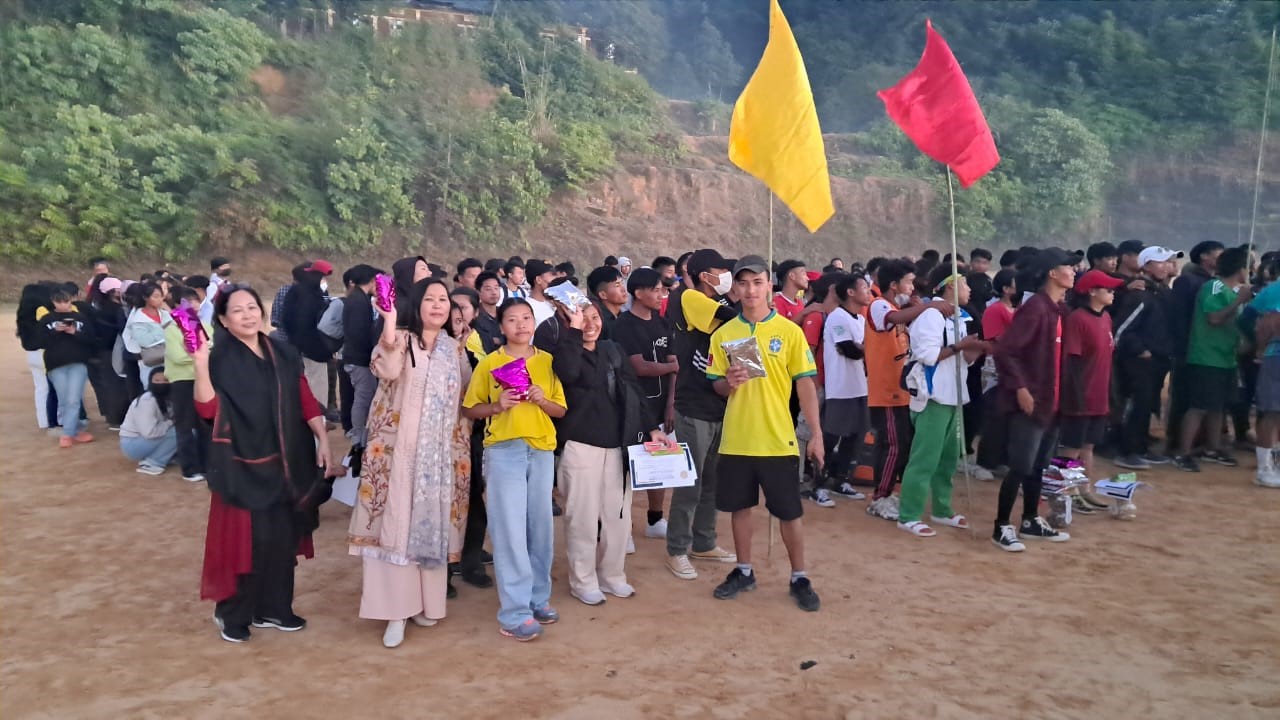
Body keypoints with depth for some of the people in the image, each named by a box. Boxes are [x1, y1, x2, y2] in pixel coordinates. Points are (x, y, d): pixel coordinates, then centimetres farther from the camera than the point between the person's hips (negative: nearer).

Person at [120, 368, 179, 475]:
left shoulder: (167, 399, 2)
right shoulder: (147, 401, -24)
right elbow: (150, 432, -31)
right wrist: (170, 423, -19)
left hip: (145, 440, 8)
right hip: (132, 444, -8)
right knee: (177, 432, -23)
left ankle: (150, 459, 2)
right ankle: (149, 464, -15)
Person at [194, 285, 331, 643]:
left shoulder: (283, 354, 6)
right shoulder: (220, 359, -7)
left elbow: (305, 400, 8)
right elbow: (208, 409, -20)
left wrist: (322, 439, 1)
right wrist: (200, 365, -31)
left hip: (285, 462, 5)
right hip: (242, 465, -5)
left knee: (282, 537, 11)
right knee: (242, 538, 1)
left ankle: (273, 608, 26)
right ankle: (232, 613, 19)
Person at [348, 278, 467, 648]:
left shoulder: (454, 348, 11)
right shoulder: (399, 338, -5)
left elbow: (463, 396, 16)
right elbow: (388, 370, -28)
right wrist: (390, 321, -33)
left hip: (438, 453, 5)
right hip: (398, 449, -4)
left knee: (431, 520, 10)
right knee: (396, 520, -4)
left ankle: (425, 600, 23)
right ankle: (396, 609, 2)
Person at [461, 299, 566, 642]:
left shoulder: (547, 361, 8)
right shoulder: (489, 363, 1)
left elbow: (561, 410, 10)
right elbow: (469, 409, 5)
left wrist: (542, 400, -9)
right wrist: (497, 406, -12)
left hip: (542, 450, 3)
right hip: (504, 450, -3)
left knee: (541, 525, 8)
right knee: (509, 529, -3)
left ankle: (539, 596, 24)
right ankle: (515, 612, 2)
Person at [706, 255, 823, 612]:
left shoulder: (789, 331, -4)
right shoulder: (724, 334, 3)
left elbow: (805, 384, -4)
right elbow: (717, 386, 9)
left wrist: (816, 433, -9)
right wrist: (729, 382, -15)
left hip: (778, 439, -2)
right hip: (736, 439, 3)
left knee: (789, 511, 6)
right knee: (740, 506, 13)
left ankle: (799, 578, 22)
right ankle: (744, 571, 30)